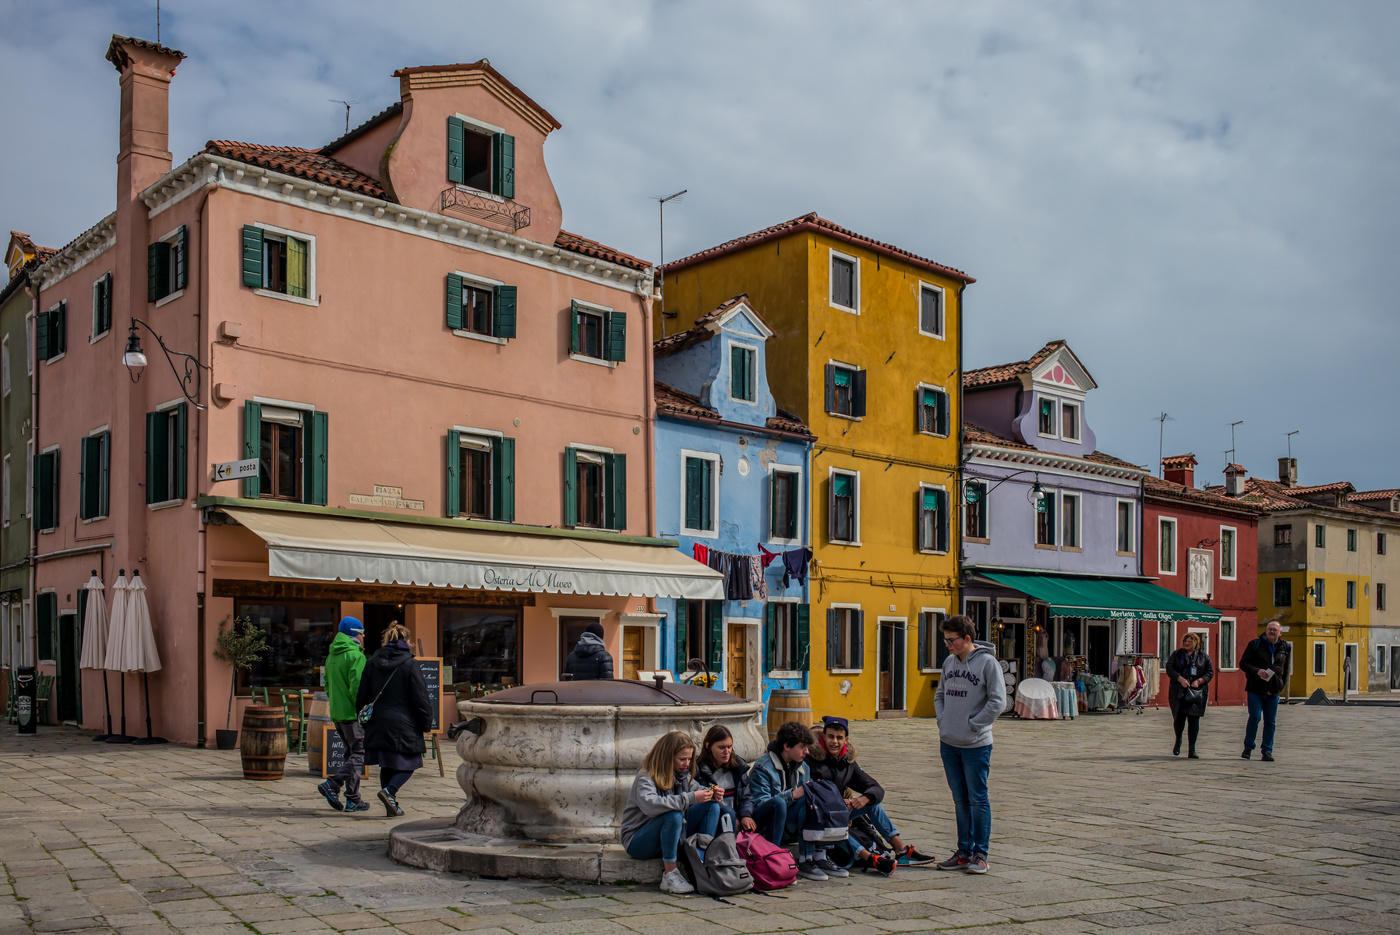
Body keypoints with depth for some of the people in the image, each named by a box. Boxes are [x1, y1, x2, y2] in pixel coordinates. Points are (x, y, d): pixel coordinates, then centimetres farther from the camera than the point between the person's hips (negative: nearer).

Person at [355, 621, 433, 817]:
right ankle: (389, 791, -17)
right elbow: (420, 698, -7)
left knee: (387, 765, 15)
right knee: (408, 764, 6)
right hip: (403, 724, -5)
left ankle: (391, 806, 14)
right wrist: (426, 724, 1)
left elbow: (362, 695, 9)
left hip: (378, 725, 5)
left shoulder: (372, 663, 4)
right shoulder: (409, 665, -9)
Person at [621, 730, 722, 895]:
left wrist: (710, 793, -9)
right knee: (673, 814, -37)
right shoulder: (646, 776, -18)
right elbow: (649, 804, -37)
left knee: (712, 806, -7)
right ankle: (670, 875, -29)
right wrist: (690, 798, -39)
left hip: (673, 838, 7)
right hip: (638, 842, -7)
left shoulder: (682, 775, 5)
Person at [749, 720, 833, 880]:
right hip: (766, 829, -6)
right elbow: (759, 805, -19)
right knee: (778, 802, -36)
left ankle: (820, 857, -20)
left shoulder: (803, 767, 13)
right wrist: (793, 795, -27)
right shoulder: (762, 768, -10)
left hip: (792, 827, 6)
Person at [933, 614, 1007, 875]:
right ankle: (964, 851, 21)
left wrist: (973, 725, -12)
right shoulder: (949, 662, 9)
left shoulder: (987, 662, -9)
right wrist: (942, 719, 5)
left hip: (976, 745, -6)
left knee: (978, 799, 1)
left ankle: (980, 854, 10)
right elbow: (939, 695, 20)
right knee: (960, 800, 12)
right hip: (948, 743, 6)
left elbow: (997, 702, -12)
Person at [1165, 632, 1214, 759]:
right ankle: (1178, 741, 28)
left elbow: (1210, 672, 7)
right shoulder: (1176, 655, 9)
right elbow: (1169, 668, -2)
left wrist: (1199, 681, -9)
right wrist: (1181, 679, -16)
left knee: (1194, 720, -3)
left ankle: (1192, 750, 2)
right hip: (1179, 693, 0)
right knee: (1179, 718, -3)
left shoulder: (1203, 656, 10)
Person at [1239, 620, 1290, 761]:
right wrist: (1257, 671, -18)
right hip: (1255, 689, -3)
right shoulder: (1255, 644, 1)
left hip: (1273, 691, 3)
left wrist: (1281, 684, 9)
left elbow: (1285, 670, 20)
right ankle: (1248, 747, 6)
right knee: (1255, 717, -10)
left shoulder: (1284, 648, 10)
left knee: (1270, 722, 4)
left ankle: (1267, 751, 11)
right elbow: (1243, 663, -2)